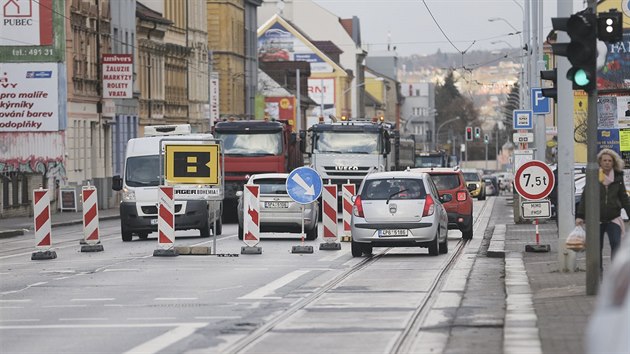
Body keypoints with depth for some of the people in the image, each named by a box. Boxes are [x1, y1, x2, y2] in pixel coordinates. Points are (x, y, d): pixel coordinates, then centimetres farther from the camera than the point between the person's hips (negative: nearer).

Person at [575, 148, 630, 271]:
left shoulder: (618, 177, 5)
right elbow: (585, 197, 0)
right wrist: (580, 216, -6)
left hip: (613, 219, 0)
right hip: (597, 219, 0)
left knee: (616, 244, -14)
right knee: (597, 247, 7)